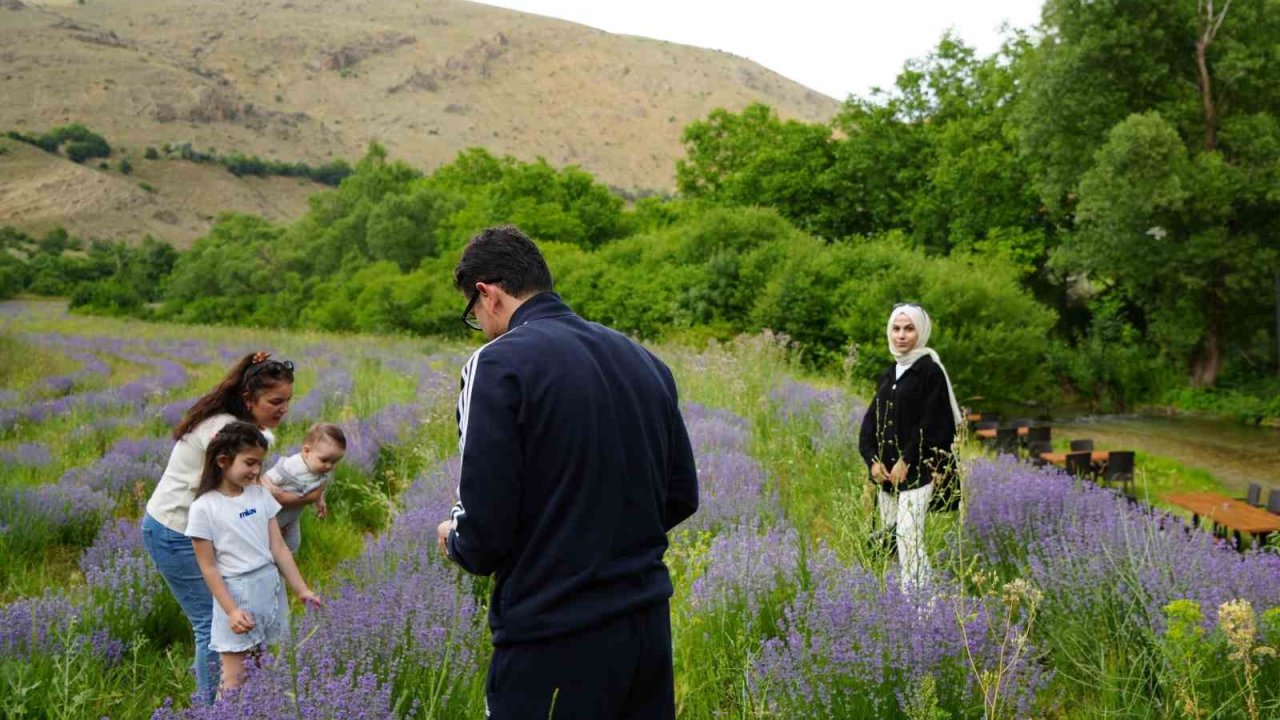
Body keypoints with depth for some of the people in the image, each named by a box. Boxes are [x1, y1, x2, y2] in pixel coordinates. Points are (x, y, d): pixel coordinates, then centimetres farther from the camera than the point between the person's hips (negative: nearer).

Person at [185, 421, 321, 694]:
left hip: (271, 589, 5)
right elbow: (208, 567, -8)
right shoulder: (203, 508, -10)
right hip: (236, 593, -5)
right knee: (235, 683, -1)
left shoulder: (261, 495, 4)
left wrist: (302, 590, 2)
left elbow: (279, 548, 5)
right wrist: (231, 610, -14)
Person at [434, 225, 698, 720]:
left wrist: (454, 540, 6)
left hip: (554, 643, -6)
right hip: (649, 624, 6)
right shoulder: (643, 359, 6)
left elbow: (485, 532, -16)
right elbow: (681, 497, 12)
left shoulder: (498, 364, -12)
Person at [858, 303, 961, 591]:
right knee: (889, 535, 10)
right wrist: (873, 460, -4)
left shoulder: (930, 371, -8)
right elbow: (871, 420, 10)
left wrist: (906, 462, -16)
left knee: (908, 535, -14)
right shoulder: (888, 375, 14)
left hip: (916, 471, -7)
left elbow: (932, 423, -14)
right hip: (886, 471, 7)